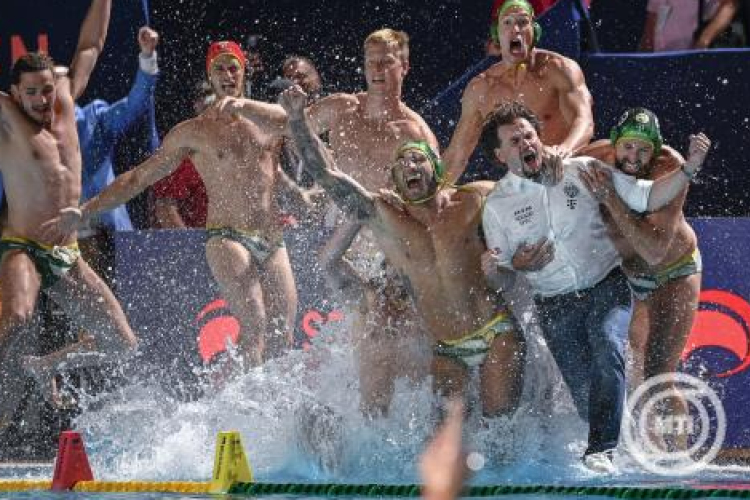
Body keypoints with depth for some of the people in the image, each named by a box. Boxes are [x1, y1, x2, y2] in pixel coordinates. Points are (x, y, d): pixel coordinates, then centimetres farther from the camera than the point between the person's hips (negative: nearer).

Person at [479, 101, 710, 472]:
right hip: (555, 304, 2)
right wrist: (493, 270, -17)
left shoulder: (584, 172, 1)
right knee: (585, 392, -3)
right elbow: (503, 282, 7)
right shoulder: (497, 205, 2)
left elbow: (647, 198, 4)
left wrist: (689, 169, -10)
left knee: (607, 349, -29)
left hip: (606, 285, -2)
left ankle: (600, 451, -33)